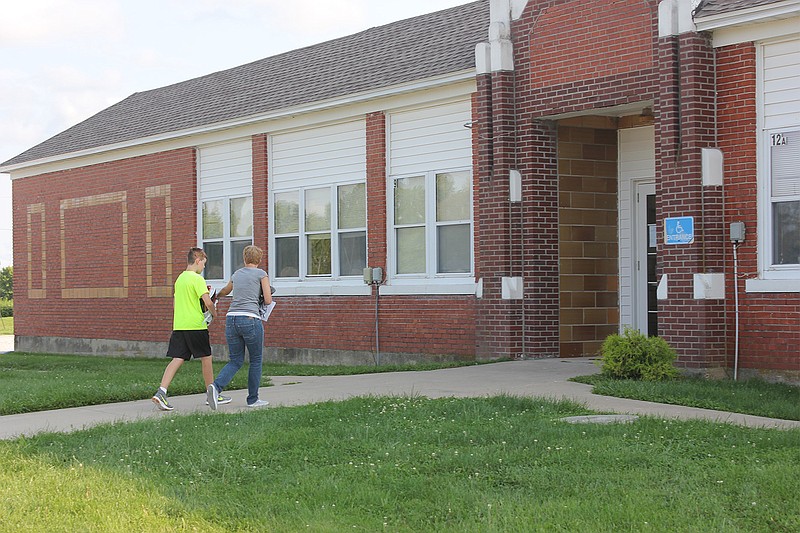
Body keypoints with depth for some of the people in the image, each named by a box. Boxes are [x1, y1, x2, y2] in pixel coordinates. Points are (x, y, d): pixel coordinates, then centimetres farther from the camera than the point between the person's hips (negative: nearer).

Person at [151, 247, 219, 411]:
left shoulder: (180, 279, 15)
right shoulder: (197, 279, -10)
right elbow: (208, 301, -18)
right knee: (206, 358, 8)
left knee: (177, 359, 0)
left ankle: (161, 392, -16)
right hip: (196, 325, -7)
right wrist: (214, 313, 1)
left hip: (179, 325, 7)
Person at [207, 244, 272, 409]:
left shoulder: (237, 274, 19)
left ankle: (216, 386, -13)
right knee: (256, 360, 11)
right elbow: (268, 301, -1)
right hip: (250, 320, -5)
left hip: (231, 319, 5)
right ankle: (253, 399, 16)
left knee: (235, 361, 11)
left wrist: (217, 296, 62)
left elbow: (225, 291, 39)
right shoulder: (261, 274, 3)